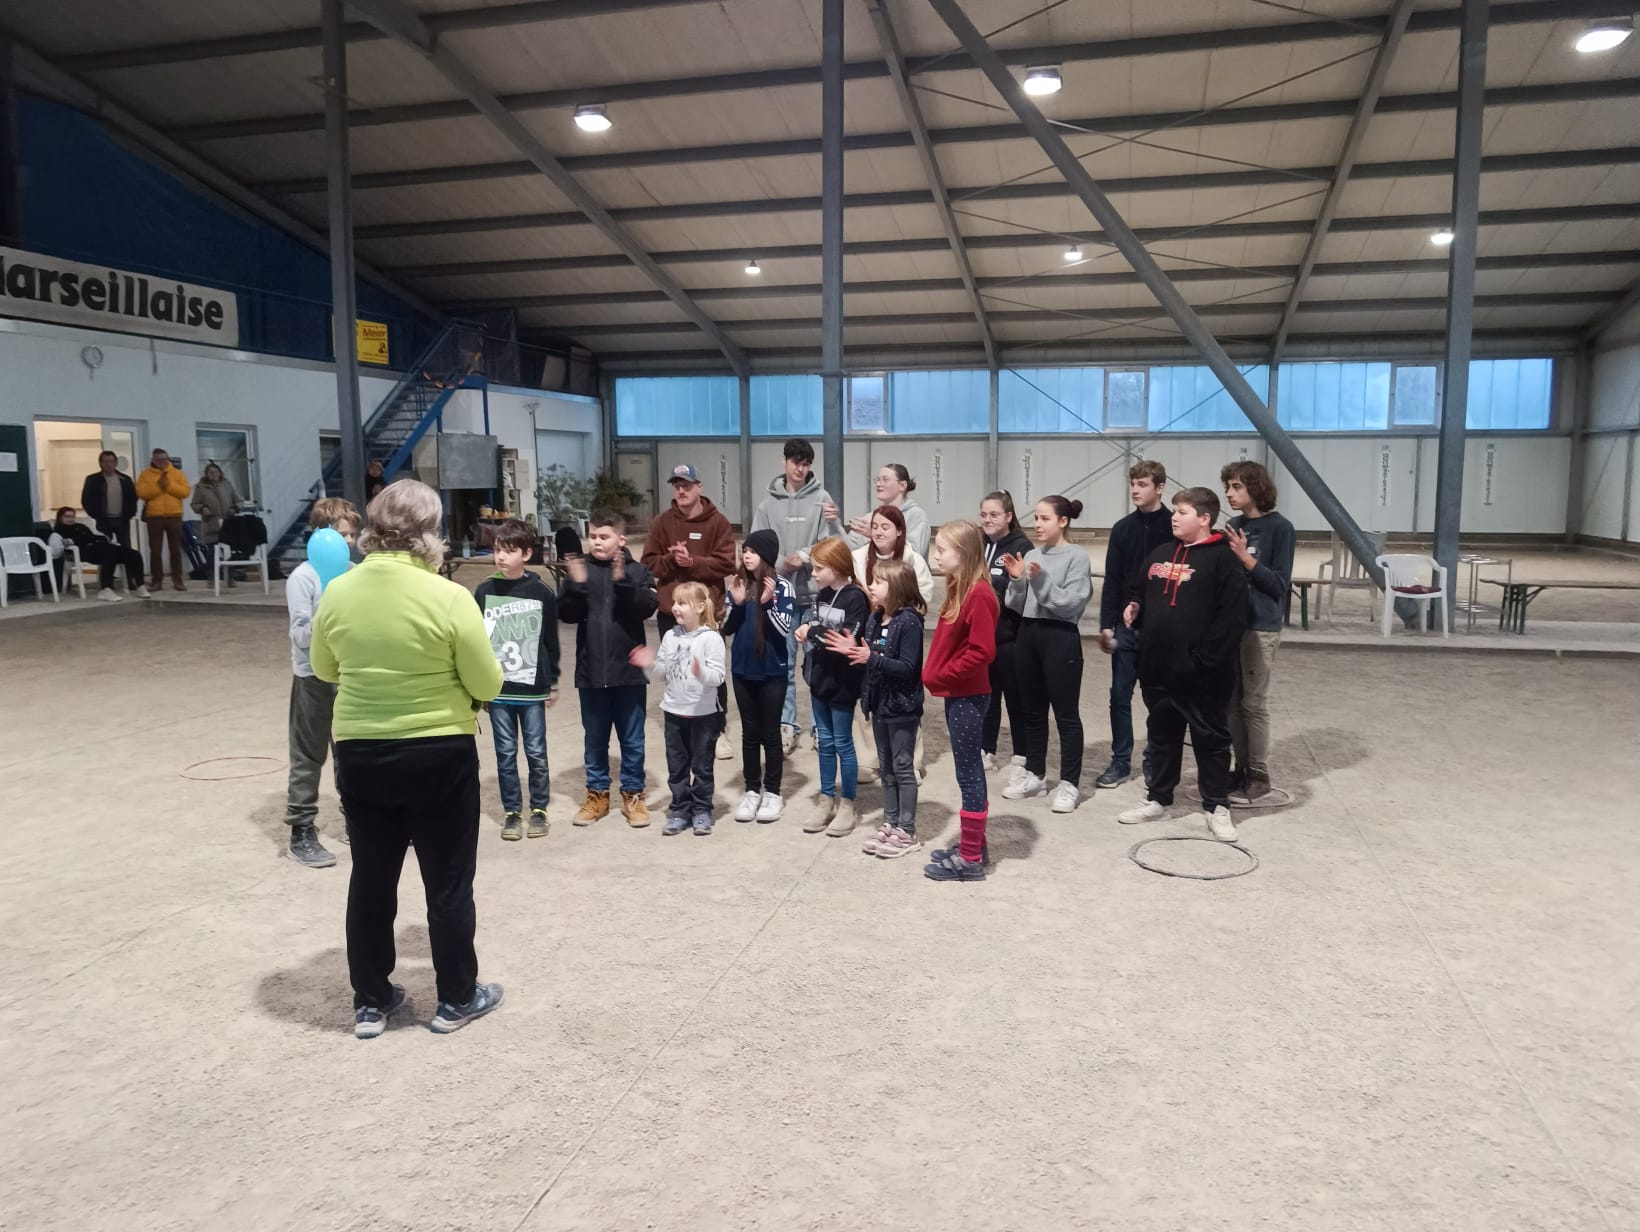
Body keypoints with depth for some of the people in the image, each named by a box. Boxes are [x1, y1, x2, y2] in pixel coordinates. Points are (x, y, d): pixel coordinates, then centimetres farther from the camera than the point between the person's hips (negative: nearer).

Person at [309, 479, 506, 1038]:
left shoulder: (337, 593, -5)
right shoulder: (449, 598, -17)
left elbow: (324, 670, 11)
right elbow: (488, 685, -11)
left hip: (359, 753, 4)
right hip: (440, 755, -3)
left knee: (371, 878, 17)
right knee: (448, 881, 11)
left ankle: (370, 1003, 28)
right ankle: (456, 999, 23)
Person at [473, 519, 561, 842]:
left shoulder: (542, 592, -3)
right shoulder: (484, 591, 0)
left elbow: (551, 641, 2)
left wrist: (553, 683, 5)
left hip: (532, 688, -1)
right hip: (497, 689, 1)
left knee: (536, 752, 6)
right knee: (505, 753, 8)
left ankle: (539, 809, 21)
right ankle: (512, 812, 20)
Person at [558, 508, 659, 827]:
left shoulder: (637, 571, -3)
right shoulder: (579, 570, 1)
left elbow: (646, 608, -17)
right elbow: (566, 614, -5)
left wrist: (622, 581, -28)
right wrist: (576, 585, -21)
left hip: (629, 671, -2)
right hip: (590, 672, 2)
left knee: (632, 740, 10)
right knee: (595, 739, 14)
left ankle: (633, 794, 23)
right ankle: (597, 794, 28)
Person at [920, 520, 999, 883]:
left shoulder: (978, 595, -19)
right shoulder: (959, 590, 11)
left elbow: (981, 651, -24)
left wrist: (941, 675, -16)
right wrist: (936, 674, 5)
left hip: (968, 697, -10)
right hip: (958, 694, 10)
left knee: (968, 774, -2)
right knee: (970, 772, 17)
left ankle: (970, 860, 7)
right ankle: (972, 844, 28)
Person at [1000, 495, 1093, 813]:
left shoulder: (1077, 557, -7)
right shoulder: (1030, 555, 9)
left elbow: (1072, 604, -16)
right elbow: (1018, 606, 9)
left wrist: (1042, 581, -22)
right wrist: (1016, 580, -7)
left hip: (1061, 638, -6)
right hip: (1028, 635, 6)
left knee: (1066, 714, 0)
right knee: (1033, 711, 14)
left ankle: (1070, 783, 7)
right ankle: (1034, 774, 25)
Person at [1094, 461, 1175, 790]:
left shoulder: (1174, 527, -4)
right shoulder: (1122, 528, 6)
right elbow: (1112, 581, 6)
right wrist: (1106, 624, 0)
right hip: (1126, 626, 3)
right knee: (1120, 694, 6)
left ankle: (1154, 761, 19)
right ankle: (1120, 761, 16)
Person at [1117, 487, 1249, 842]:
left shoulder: (1223, 559, -10)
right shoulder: (1160, 554, 11)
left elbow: (1233, 616, -16)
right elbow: (1138, 591, 27)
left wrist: (1205, 659, -19)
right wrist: (1134, 607, 5)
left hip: (1202, 674, -6)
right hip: (1158, 666, 7)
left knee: (1211, 738, 6)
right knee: (1162, 735, 17)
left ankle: (1217, 807, 18)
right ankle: (1158, 798, 29)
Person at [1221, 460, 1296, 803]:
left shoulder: (1279, 527, -8)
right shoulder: (1232, 526, 7)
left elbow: (1280, 584, -11)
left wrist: (1245, 558, -18)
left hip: (1261, 627, -6)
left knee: (1254, 703, 0)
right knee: (1232, 701, 11)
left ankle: (1260, 776, 12)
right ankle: (1241, 768, 23)